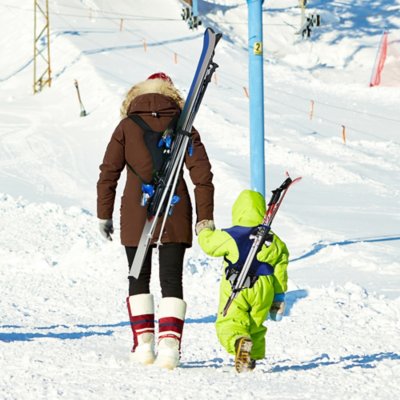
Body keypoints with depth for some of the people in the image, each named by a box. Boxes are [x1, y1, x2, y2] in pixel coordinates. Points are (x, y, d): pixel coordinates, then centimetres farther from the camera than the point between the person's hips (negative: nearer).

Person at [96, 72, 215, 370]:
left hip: (136, 213, 0)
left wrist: (104, 215, 8)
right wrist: (205, 219, 4)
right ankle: (170, 344, -11)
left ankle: (144, 343, 5)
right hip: (175, 213, 1)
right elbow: (202, 175, 0)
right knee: (172, 280, 3)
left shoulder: (127, 128, 3)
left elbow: (108, 174, 1)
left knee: (139, 279, 12)